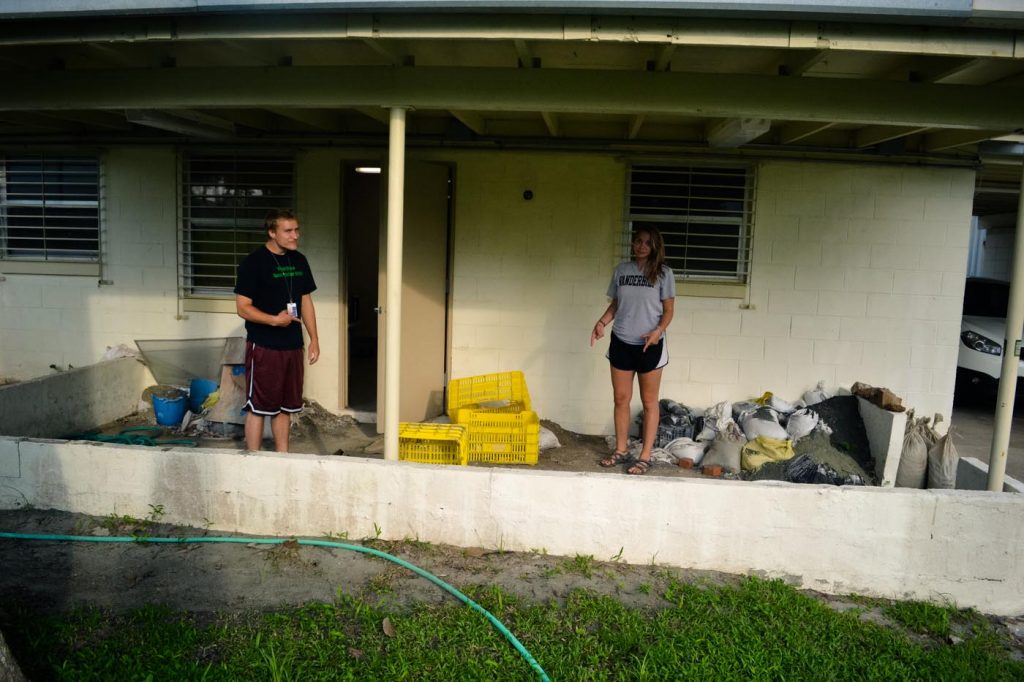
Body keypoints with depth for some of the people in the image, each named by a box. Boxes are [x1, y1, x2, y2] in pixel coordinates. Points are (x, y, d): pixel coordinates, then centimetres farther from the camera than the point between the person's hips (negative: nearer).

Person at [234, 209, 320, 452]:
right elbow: (242, 307, -12)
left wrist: (314, 339, 10)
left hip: (292, 345, 6)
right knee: (258, 407, 1)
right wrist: (274, 320, -24)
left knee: (285, 406, 14)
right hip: (263, 347, -6)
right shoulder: (253, 263, -11)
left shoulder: (299, 261, 8)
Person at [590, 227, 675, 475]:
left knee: (649, 401, 5)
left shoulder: (663, 273, -5)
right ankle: (621, 450, 24)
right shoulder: (622, 269, 5)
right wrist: (601, 323, -5)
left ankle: (645, 456, 12)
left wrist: (658, 331, -20)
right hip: (621, 343, 4)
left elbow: (668, 310, -3)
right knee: (621, 399, 10)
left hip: (649, 345, -4)